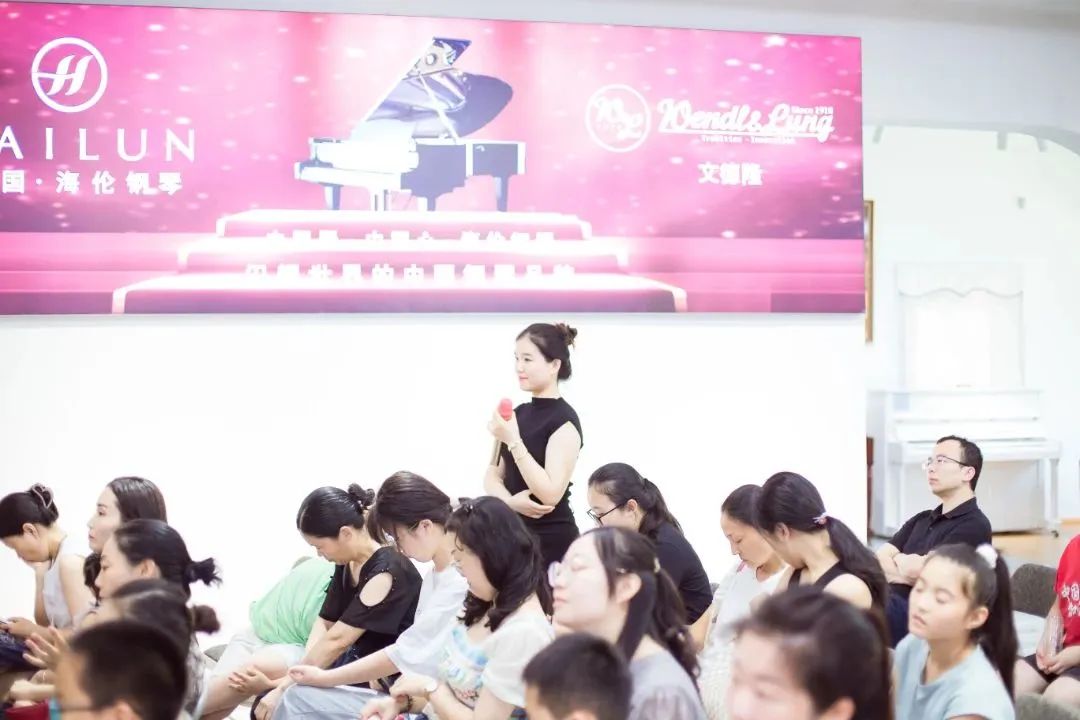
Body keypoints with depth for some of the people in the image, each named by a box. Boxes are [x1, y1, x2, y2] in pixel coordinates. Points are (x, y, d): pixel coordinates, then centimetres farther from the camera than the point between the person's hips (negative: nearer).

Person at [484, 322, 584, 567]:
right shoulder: (519, 413, 11)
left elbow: (551, 494, -20)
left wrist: (513, 441, -23)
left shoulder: (564, 420, -11)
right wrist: (510, 501, -12)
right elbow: (493, 476, 9)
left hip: (550, 540, -7)